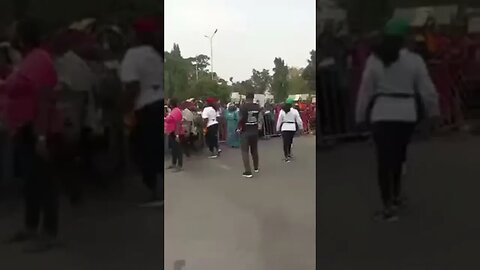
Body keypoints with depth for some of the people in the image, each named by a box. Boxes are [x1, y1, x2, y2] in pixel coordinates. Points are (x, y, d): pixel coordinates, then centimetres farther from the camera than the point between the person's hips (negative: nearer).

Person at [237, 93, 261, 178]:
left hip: (245, 132, -5)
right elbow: (260, 118, 3)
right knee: (254, 150, 20)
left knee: (245, 151, 1)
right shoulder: (257, 107, 1)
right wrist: (258, 126, 11)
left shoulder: (243, 107, -13)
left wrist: (238, 128, -3)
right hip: (255, 131, 5)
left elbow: (242, 119, -15)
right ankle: (256, 168, 36)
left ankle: (248, 172, -5)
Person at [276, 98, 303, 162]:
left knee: (285, 142, -2)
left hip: (284, 128, -1)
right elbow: (299, 120, -2)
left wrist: (278, 129, 12)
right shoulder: (295, 111, -5)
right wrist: (301, 127, 12)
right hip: (292, 128, 1)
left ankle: (287, 157, -8)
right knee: (289, 141, 19)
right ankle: (289, 154, 35)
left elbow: (279, 121, 2)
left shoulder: (282, 111, -2)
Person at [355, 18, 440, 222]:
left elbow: (365, 90, 0)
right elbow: (426, 89, 0)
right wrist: (433, 111, 15)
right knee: (397, 156, 20)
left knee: (384, 159, 0)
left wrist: (361, 116, 10)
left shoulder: (374, 59, -4)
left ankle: (389, 207, -4)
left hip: (381, 114, -2)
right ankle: (395, 196, 35)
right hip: (406, 113, 2)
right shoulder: (414, 59, -3)